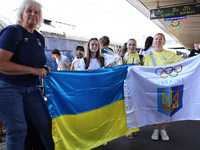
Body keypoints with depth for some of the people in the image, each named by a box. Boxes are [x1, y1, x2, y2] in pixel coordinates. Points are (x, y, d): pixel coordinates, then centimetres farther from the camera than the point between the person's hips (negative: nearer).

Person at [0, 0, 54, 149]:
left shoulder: (40, 38, 10)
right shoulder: (13, 31, -12)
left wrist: (44, 69, 3)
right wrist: (33, 70, -21)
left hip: (31, 89, 7)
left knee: (46, 124, 6)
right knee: (17, 130, -2)